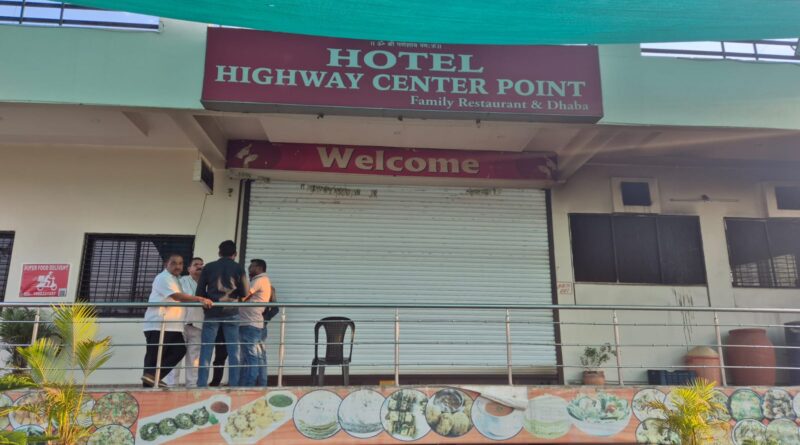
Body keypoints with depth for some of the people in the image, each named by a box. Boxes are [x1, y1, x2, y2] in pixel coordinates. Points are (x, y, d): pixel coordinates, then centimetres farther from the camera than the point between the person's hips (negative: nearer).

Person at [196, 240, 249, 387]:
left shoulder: (208, 267, 5)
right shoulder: (238, 268, 4)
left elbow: (200, 292, 3)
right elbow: (245, 293, 2)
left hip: (212, 313, 0)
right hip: (231, 313, 0)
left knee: (206, 351, 3)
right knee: (233, 351, 5)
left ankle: (202, 384, 1)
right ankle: (234, 384, 2)